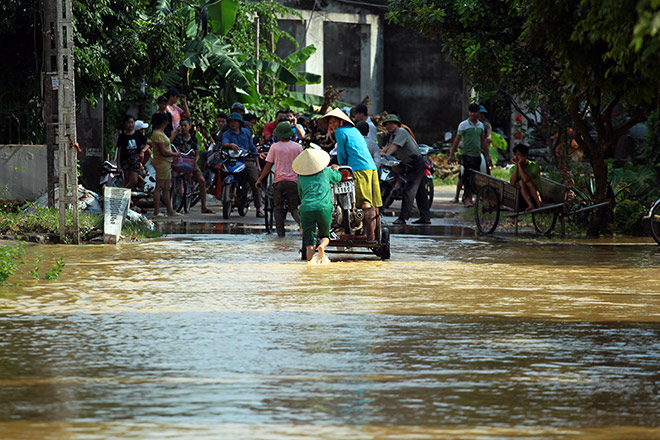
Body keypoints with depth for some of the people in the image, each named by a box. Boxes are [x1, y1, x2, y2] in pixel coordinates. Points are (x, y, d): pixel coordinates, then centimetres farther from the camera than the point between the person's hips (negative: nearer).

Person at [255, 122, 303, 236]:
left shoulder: (274, 147, 0)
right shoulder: (297, 147, 3)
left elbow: (268, 166, 0)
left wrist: (259, 179, 9)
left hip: (279, 181, -1)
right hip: (293, 181, 1)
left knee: (278, 208, 7)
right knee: (293, 208, 4)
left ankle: (280, 232, 2)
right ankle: (301, 222, -24)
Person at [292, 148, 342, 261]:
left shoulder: (301, 177, 17)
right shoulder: (326, 172, 13)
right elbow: (338, 178, 35)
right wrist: (335, 170, 57)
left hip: (305, 208, 1)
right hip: (324, 208, 0)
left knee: (309, 243, 4)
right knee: (325, 235, 19)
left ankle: (311, 258, -26)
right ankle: (322, 246, -16)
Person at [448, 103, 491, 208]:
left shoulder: (481, 125, 12)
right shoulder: (463, 125, -4)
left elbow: (483, 142, 20)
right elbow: (457, 140, -6)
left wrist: (487, 156, 19)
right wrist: (451, 154, -11)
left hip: (477, 155, 6)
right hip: (467, 155, -6)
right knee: (468, 177, -12)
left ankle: (469, 197, 15)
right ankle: (466, 198, -14)